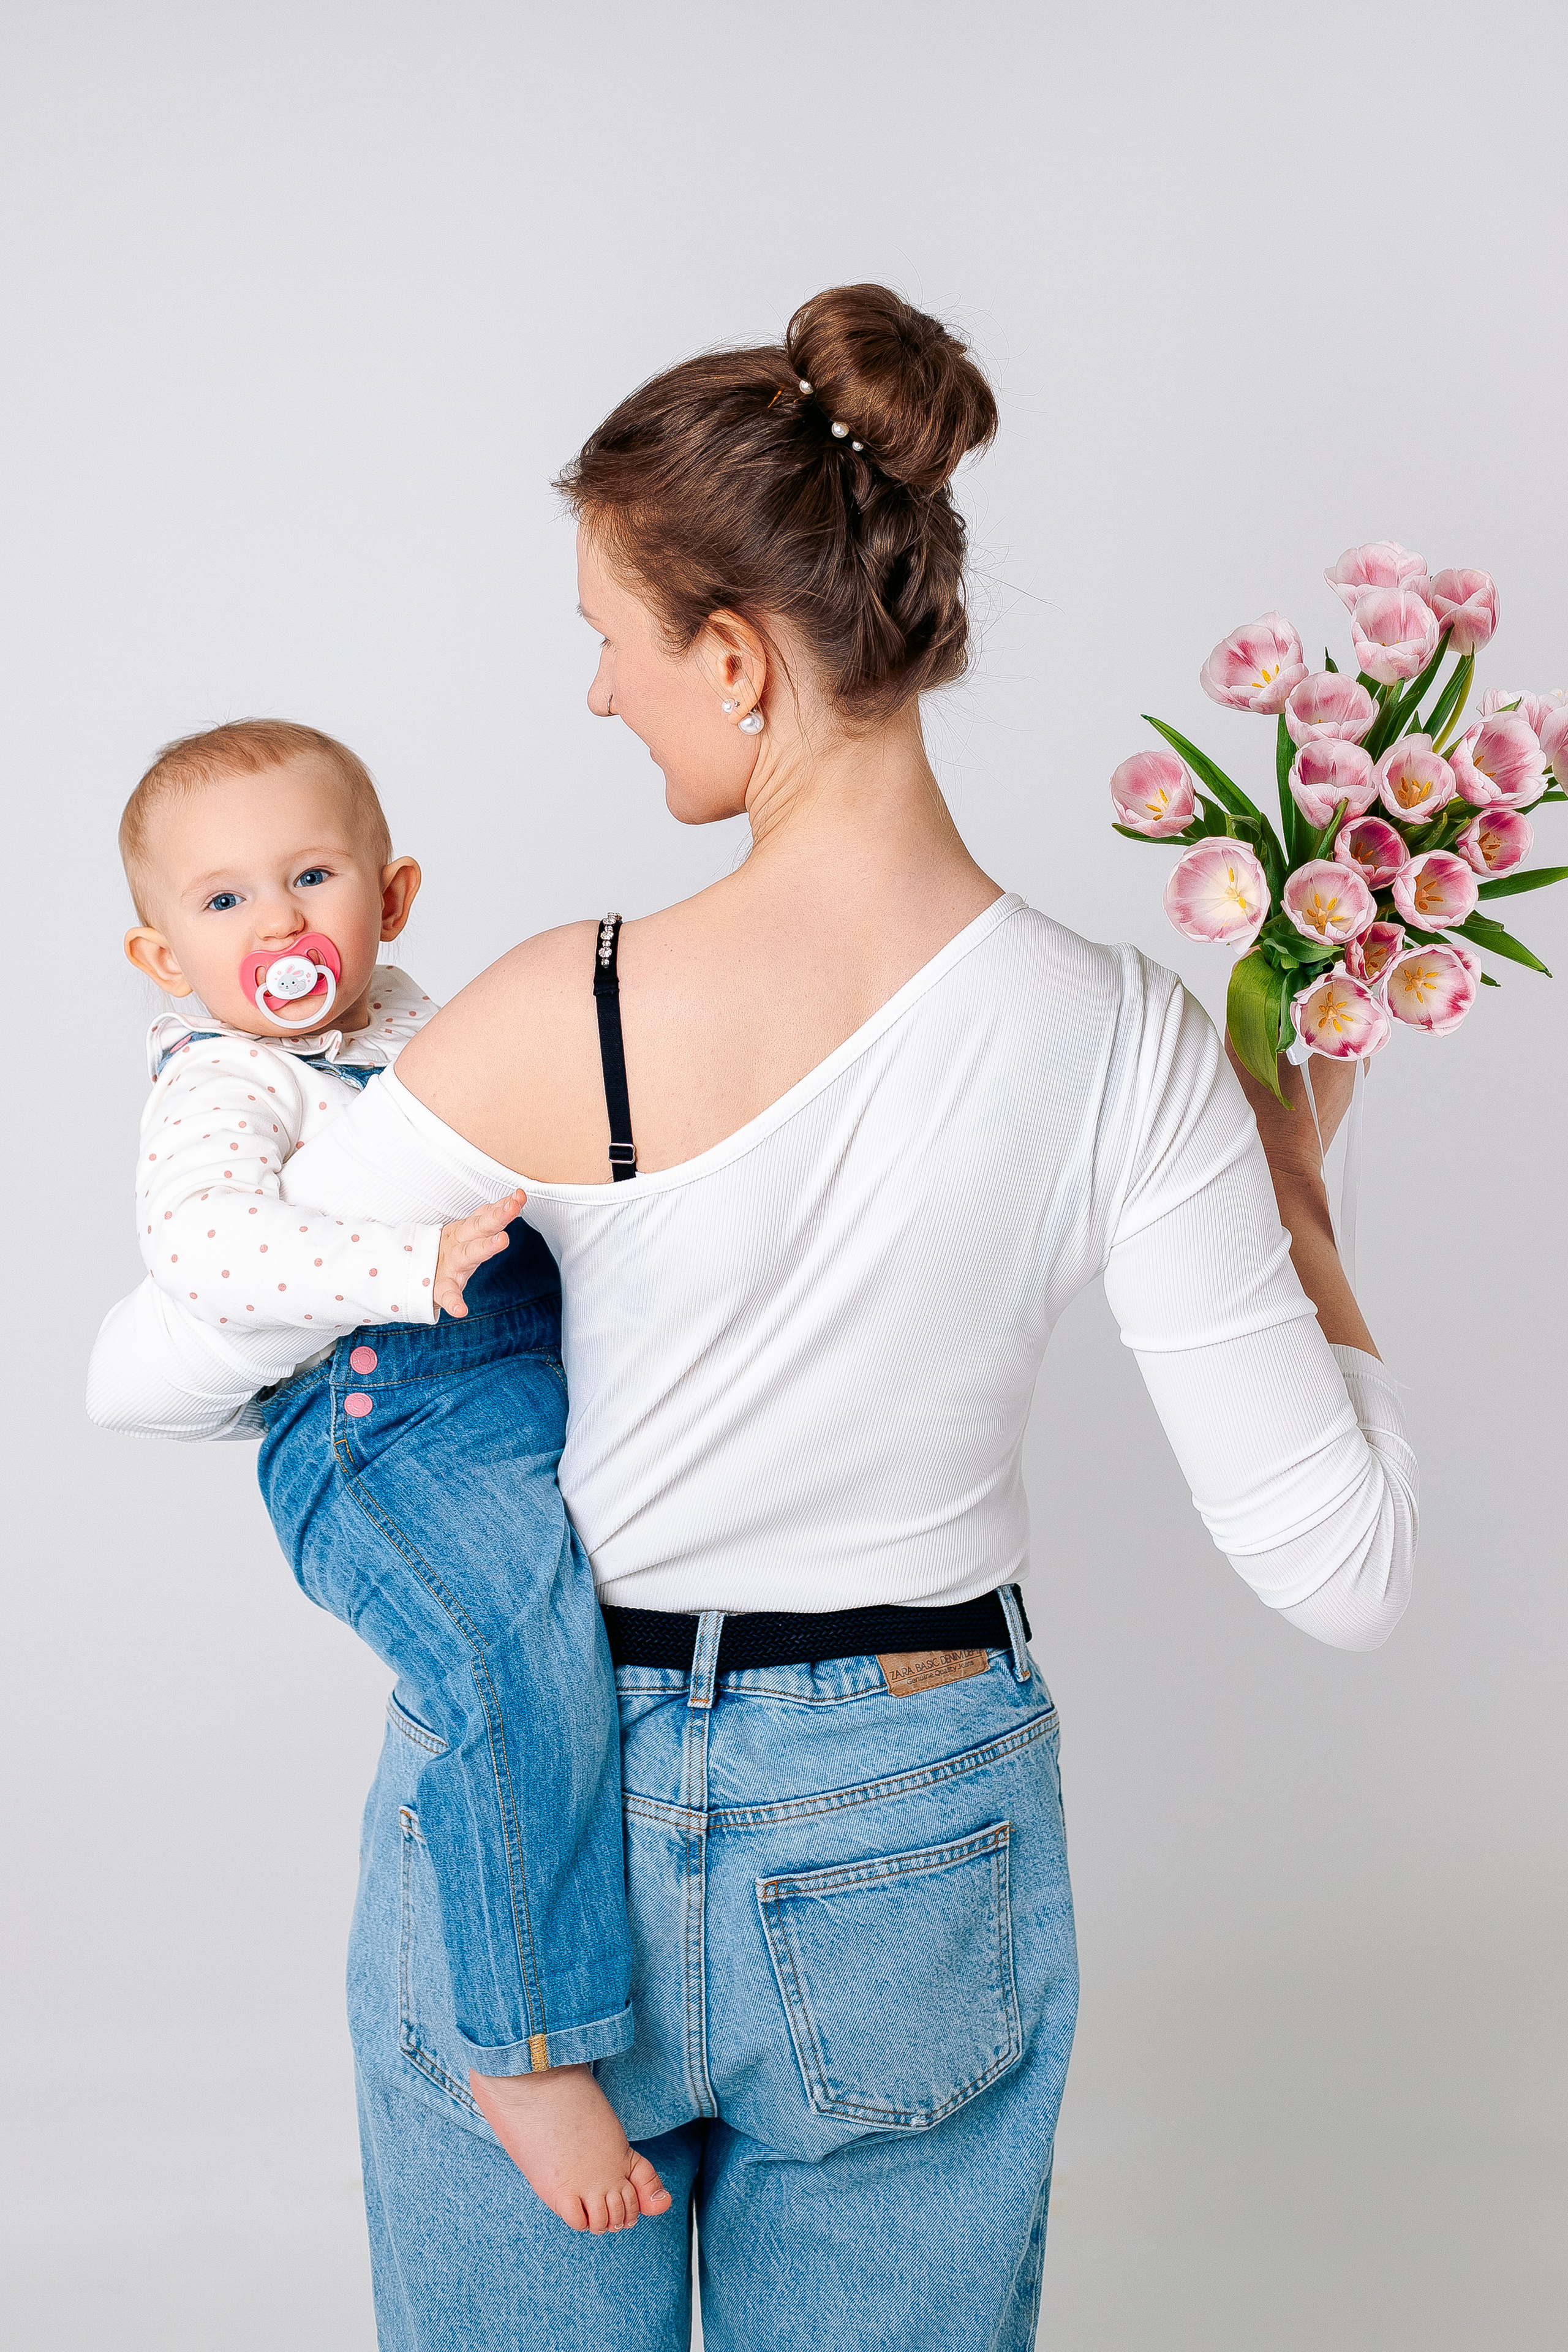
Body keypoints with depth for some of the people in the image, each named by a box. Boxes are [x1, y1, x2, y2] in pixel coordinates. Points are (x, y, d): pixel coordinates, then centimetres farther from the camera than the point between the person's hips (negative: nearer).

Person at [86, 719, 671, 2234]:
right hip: (395, 1432, -9)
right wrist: (408, 1268, -34)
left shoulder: (415, 1027, 19)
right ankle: (530, 2050, -18)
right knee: (524, 1669, -28)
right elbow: (198, 1237, -26)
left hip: (550, 1379, 9)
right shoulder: (223, 1085, -6)